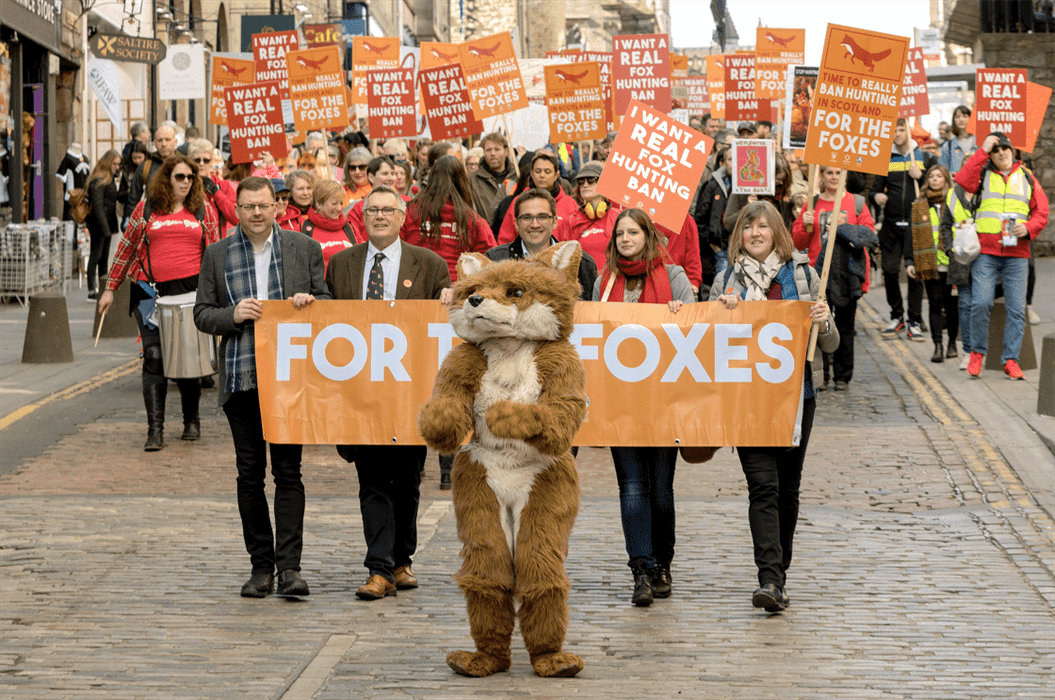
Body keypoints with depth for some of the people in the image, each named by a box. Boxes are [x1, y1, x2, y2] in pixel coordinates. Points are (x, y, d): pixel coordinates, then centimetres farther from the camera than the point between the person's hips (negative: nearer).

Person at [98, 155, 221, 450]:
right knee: (154, 357, -8)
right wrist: (110, 288, 12)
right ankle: (155, 429, -9)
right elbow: (126, 249, 14)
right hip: (151, 292, 0)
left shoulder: (205, 211, 11)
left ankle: (191, 420, 24)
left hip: (191, 290, 1)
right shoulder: (146, 210, 9)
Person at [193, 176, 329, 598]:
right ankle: (261, 566, 14)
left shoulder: (304, 249, 6)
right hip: (240, 377, 2)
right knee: (249, 473, 6)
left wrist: (309, 302, -10)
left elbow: (329, 304, 12)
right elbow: (202, 314, 8)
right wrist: (233, 315, -11)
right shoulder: (217, 255, 8)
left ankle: (289, 567, -6)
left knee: (288, 471, -6)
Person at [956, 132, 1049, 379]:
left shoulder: (1026, 177, 15)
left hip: (1017, 254, 2)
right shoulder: (983, 174, 9)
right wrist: (983, 151, -10)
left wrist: (1028, 228, -6)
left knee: (1016, 308, -2)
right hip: (985, 252, -2)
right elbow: (963, 180, -13)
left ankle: (1010, 360, 5)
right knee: (980, 303, -12)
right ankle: (977, 352, 7)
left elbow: (1041, 211, 13)